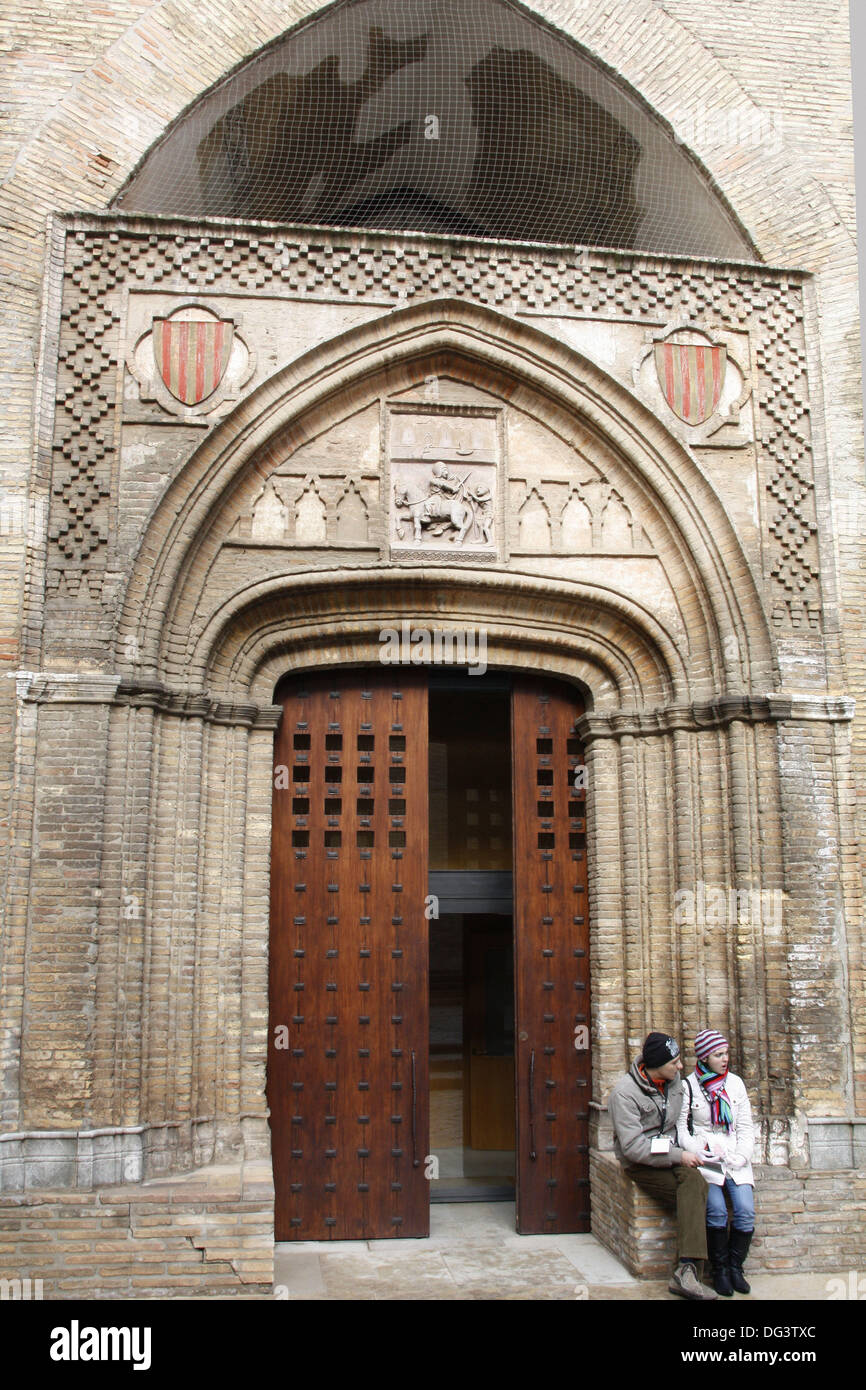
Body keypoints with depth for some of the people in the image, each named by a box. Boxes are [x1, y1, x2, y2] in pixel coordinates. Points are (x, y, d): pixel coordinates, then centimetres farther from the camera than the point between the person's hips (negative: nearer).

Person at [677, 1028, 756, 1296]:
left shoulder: (735, 1083, 11)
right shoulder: (688, 1086, 0)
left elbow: (746, 1127, 13)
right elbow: (681, 1129, -1)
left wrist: (741, 1156, -2)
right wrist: (705, 1151, -14)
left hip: (736, 1160, 3)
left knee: (746, 1210, -18)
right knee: (716, 1210, -24)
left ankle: (735, 1267, 3)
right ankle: (720, 1270, -4)